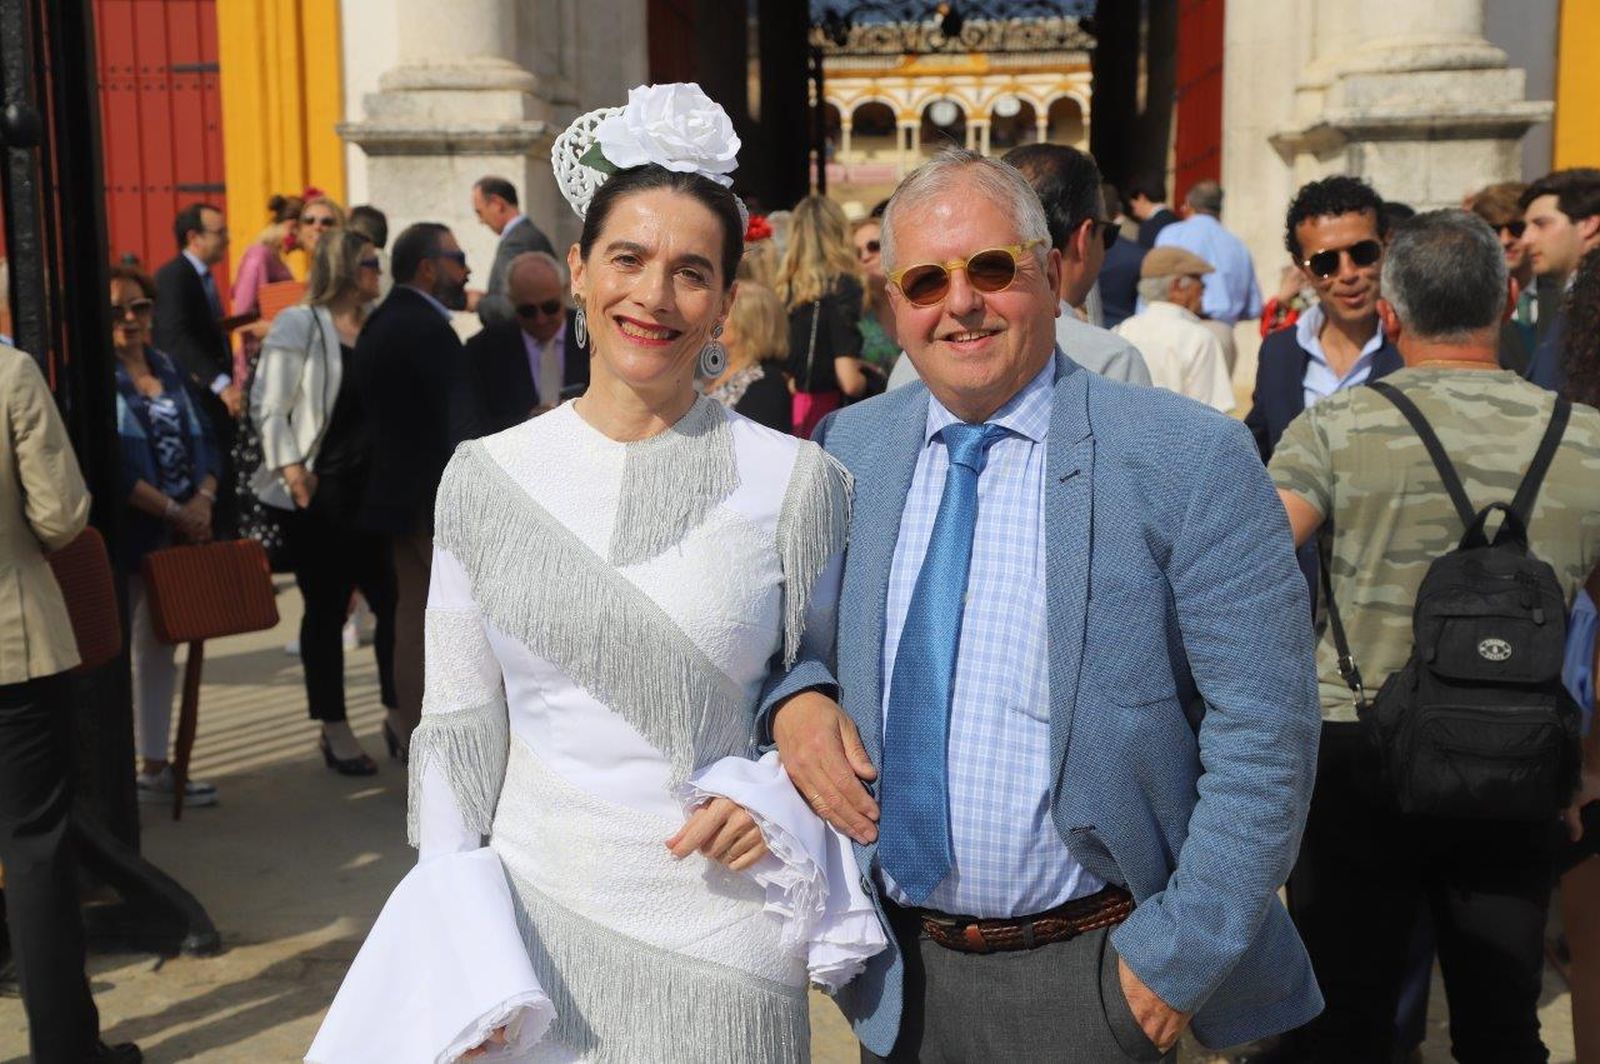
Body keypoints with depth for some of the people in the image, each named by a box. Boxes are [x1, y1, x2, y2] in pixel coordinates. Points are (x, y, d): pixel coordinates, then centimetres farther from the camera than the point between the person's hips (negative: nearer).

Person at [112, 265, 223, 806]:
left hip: (181, 537, 7)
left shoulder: (168, 368, 12)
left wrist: (204, 500, -9)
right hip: (125, 538, -7)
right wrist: (173, 511, -17)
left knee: (161, 649, 15)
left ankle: (156, 767, 27)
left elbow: (203, 440, 8)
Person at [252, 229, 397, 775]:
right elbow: (268, 406, -7)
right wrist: (292, 468, -17)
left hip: (377, 487, 5)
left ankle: (398, 714, 19)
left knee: (396, 600, 4)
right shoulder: (299, 326, -3)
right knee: (326, 611, 5)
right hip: (321, 494, -5)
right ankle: (334, 730, 16)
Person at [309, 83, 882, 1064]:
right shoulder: (486, 477, -1)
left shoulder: (794, 483, -7)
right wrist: (457, 960, -2)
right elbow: (460, 726, 3)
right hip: (529, 924, 2)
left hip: (718, 944, -1)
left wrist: (779, 800, -12)